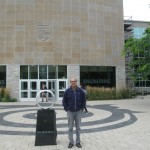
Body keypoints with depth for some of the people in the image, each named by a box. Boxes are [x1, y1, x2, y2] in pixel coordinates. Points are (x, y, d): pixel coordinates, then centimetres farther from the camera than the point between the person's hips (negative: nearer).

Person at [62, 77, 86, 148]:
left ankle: (78, 142, 20)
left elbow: (84, 100, 7)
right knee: (70, 128, 6)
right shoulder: (67, 91, -4)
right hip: (70, 112, 0)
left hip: (78, 112, 1)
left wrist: (82, 108, 1)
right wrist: (66, 109, -1)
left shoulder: (80, 91, -2)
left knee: (78, 127, 9)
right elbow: (64, 101, 4)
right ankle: (71, 142, 17)